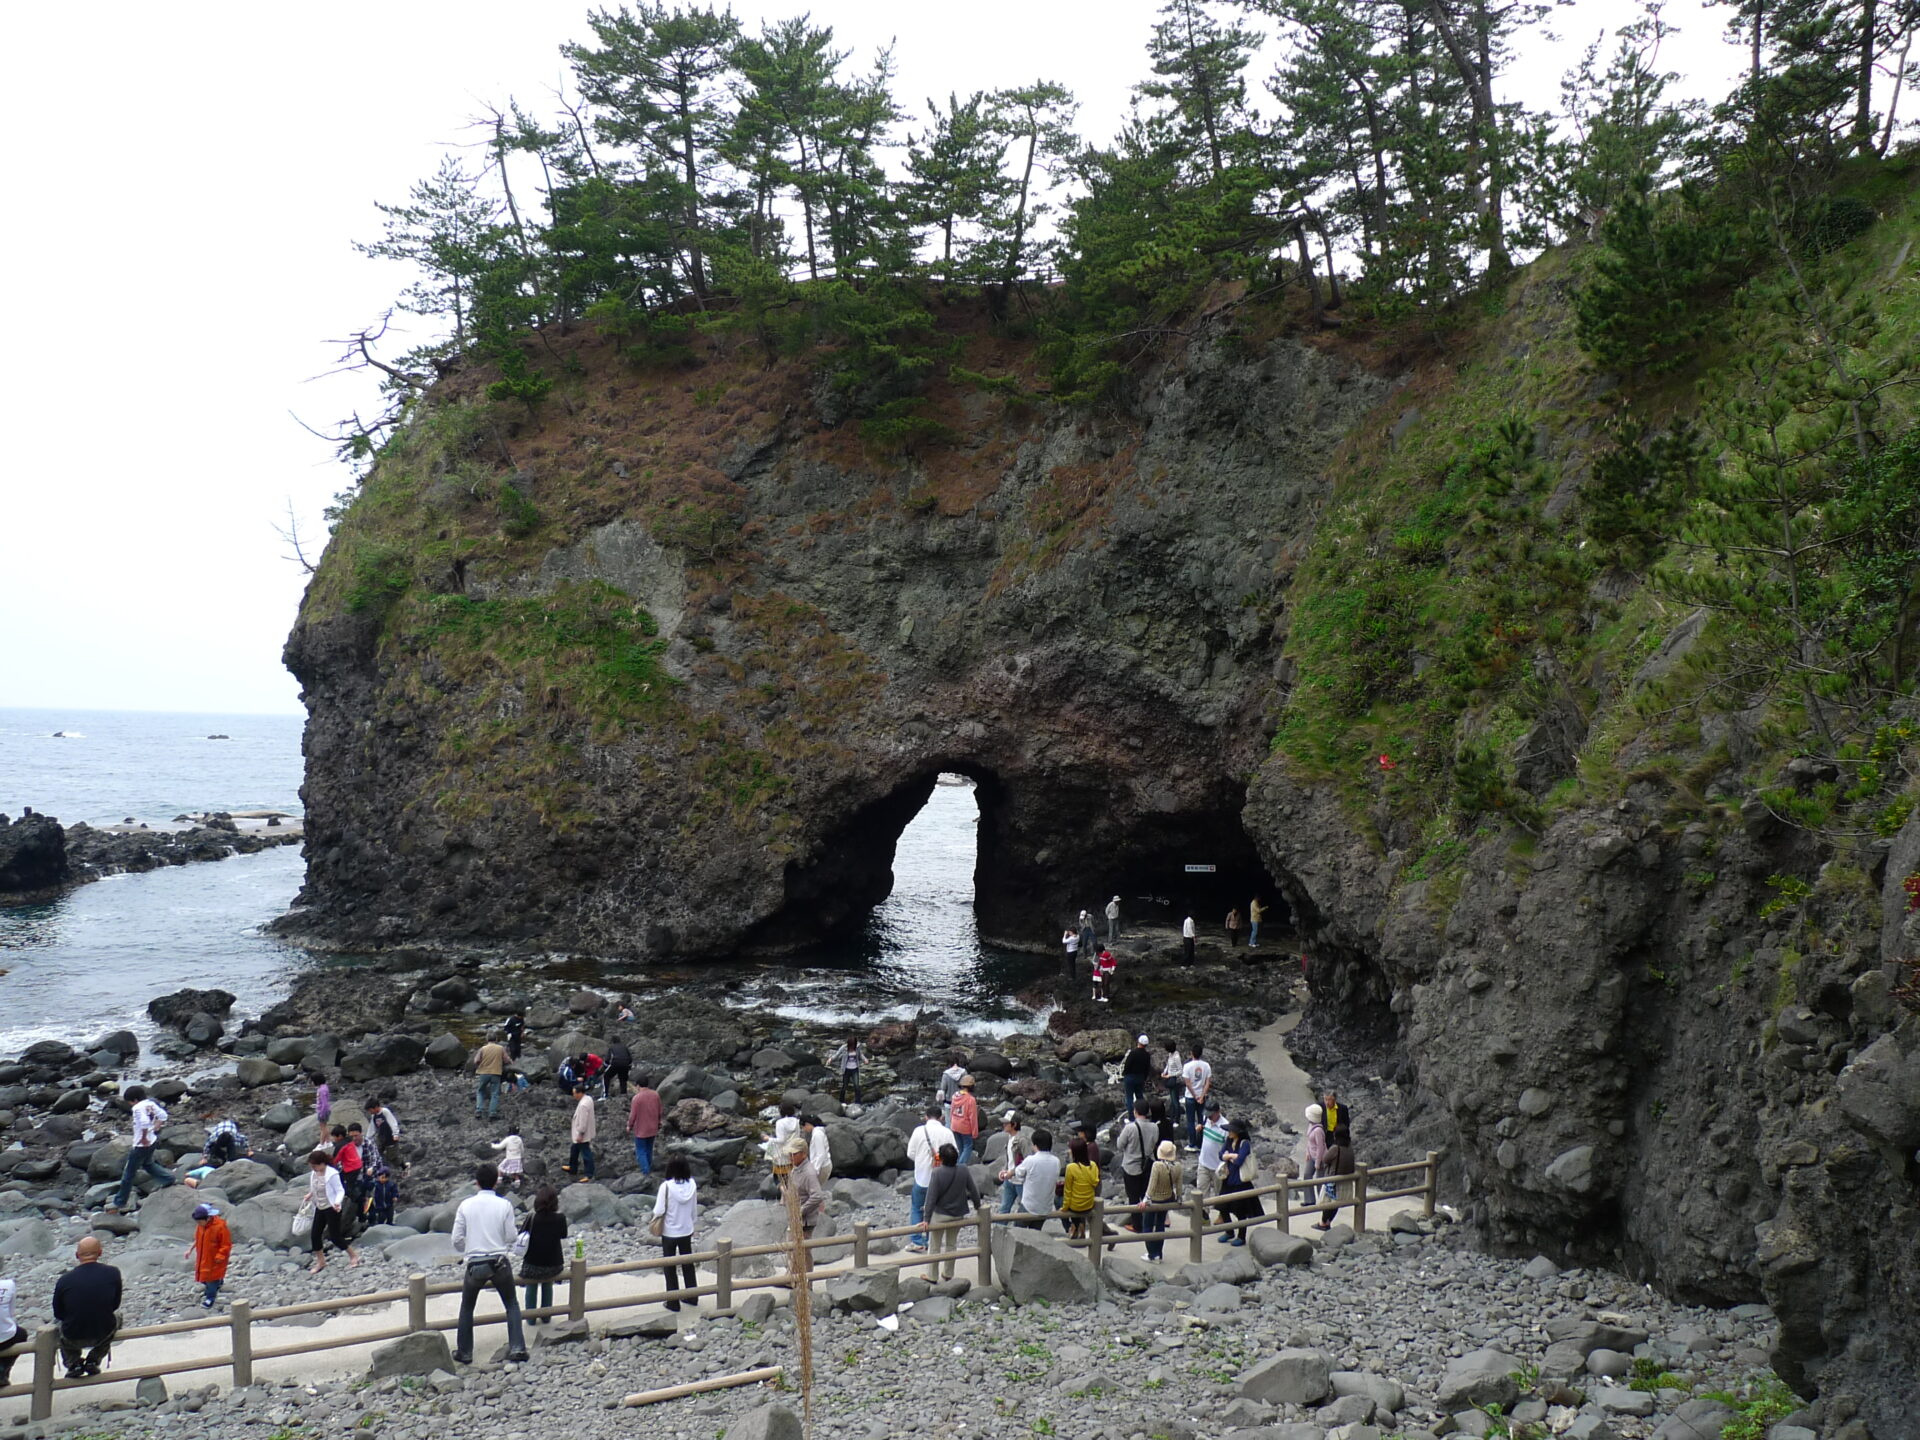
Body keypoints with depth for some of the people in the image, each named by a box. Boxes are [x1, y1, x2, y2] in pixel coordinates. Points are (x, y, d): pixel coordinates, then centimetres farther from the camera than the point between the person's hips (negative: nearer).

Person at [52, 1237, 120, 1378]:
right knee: (116, 1316, 34)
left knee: (58, 1323, 34)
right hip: (103, 1335, 0)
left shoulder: (64, 1281, -14)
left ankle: (73, 1363, 21)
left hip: (73, 1339, 0)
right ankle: (94, 1360, 24)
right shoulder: (112, 1273, -11)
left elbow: (58, 1314, 2)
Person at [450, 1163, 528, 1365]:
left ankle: (464, 1352, 22)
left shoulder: (466, 1205, -4)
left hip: (475, 1264, 0)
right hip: (500, 1262, 0)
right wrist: (516, 1231, 17)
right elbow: (511, 1237, -5)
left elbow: (457, 1239, -1)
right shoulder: (504, 1205, -7)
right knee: (512, 1305, 16)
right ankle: (517, 1349, 8)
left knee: (466, 1308, 20)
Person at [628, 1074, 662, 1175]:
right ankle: (649, 1168, 35)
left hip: (641, 1130, -5)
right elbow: (659, 1111, 4)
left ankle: (645, 1171, 3)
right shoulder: (656, 1095, -8)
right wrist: (658, 1122, 20)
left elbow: (633, 1115, -16)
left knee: (641, 1151, 7)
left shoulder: (637, 1098, -23)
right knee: (649, 1150, 23)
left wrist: (629, 1126, 1)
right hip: (653, 1128, 5)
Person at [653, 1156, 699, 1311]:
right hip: (686, 1230, 4)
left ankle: (673, 1302, 14)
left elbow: (659, 1211, -20)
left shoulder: (666, 1187, -22)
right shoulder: (692, 1185, -10)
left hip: (669, 1232, -4)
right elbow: (694, 1210, 1)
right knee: (688, 1264, 20)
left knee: (670, 1267, 9)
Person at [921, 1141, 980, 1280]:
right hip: (958, 1215, 4)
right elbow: (974, 1190, -5)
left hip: (940, 1215, -4)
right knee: (952, 1245, 21)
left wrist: (927, 1219, -14)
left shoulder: (937, 1173, -21)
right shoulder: (963, 1170, -12)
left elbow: (931, 1197, -19)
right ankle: (948, 1274, 31)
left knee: (935, 1247, 11)